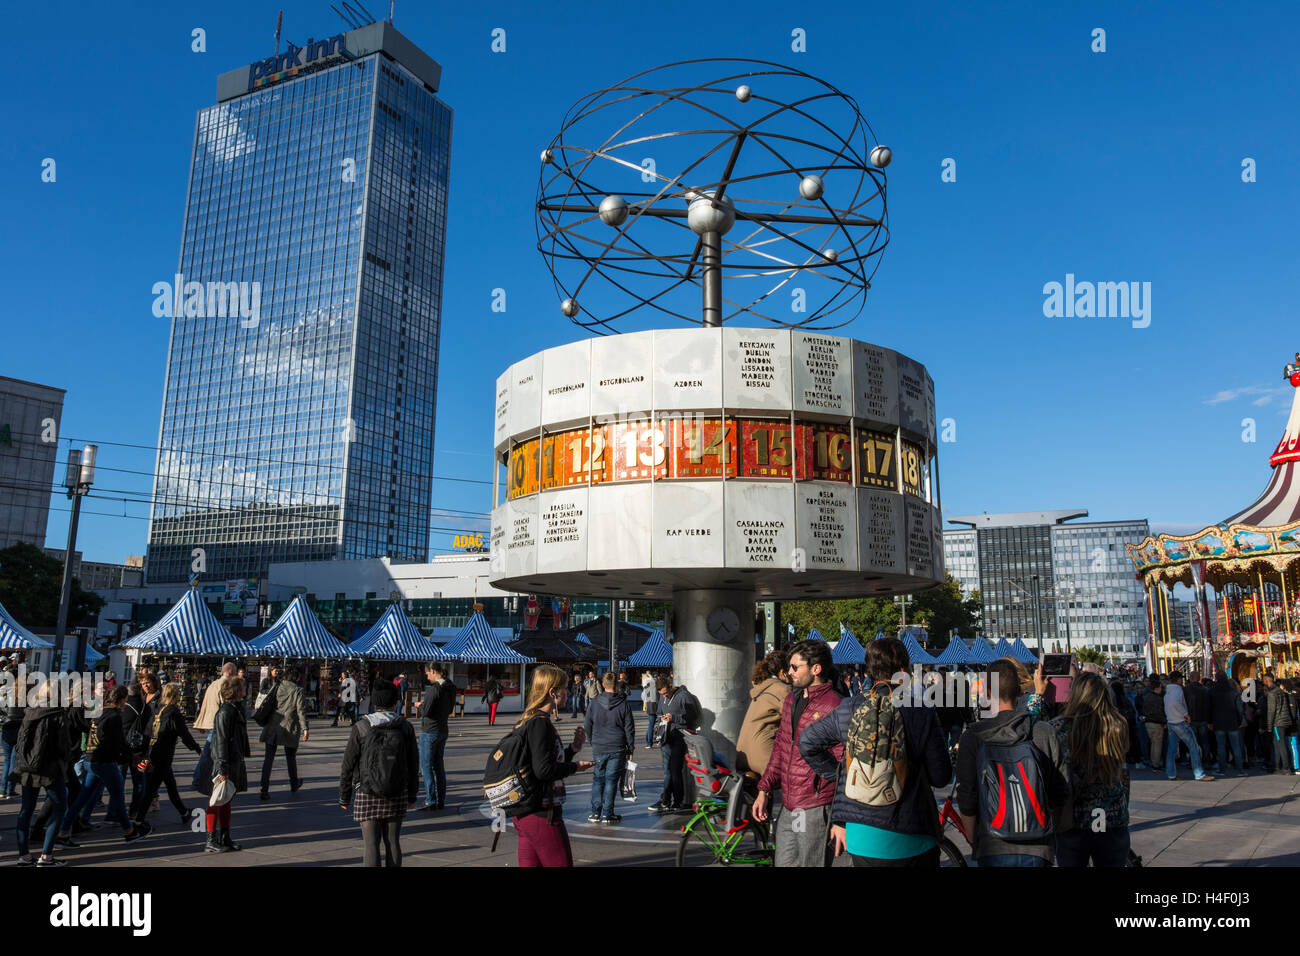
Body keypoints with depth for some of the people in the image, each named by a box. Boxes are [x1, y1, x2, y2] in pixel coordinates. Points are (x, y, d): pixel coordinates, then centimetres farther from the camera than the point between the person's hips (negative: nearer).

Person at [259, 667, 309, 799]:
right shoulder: (297, 691, -7)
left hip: (272, 727, 2)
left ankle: (264, 790, -6)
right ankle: (294, 785, 34)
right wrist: (304, 728, -12)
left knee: (268, 758, 2)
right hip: (289, 728, -2)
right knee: (291, 758, 16)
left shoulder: (276, 686, 1)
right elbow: (301, 710, -12)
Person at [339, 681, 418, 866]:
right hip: (397, 795, 2)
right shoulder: (405, 727, -4)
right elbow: (413, 764, 3)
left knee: (371, 845, 2)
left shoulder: (361, 728, -9)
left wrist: (344, 796, 7)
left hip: (367, 796, -2)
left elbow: (348, 765, -4)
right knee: (392, 843, 11)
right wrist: (412, 794, 15)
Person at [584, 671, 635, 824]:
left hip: (598, 749, 1)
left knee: (598, 780, 12)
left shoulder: (593, 704, -2)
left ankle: (595, 813, 14)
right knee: (611, 780, 5)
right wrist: (630, 748, 8)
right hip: (617, 749, -1)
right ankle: (607, 814, 7)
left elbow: (587, 727, 4)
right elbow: (630, 729, -2)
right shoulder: (624, 705, -6)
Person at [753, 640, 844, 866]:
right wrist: (764, 790, 15)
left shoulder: (833, 706, -15)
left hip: (815, 810, -8)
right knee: (784, 862, 16)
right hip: (787, 807, 8)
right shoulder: (790, 699, 11)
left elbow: (842, 762, -15)